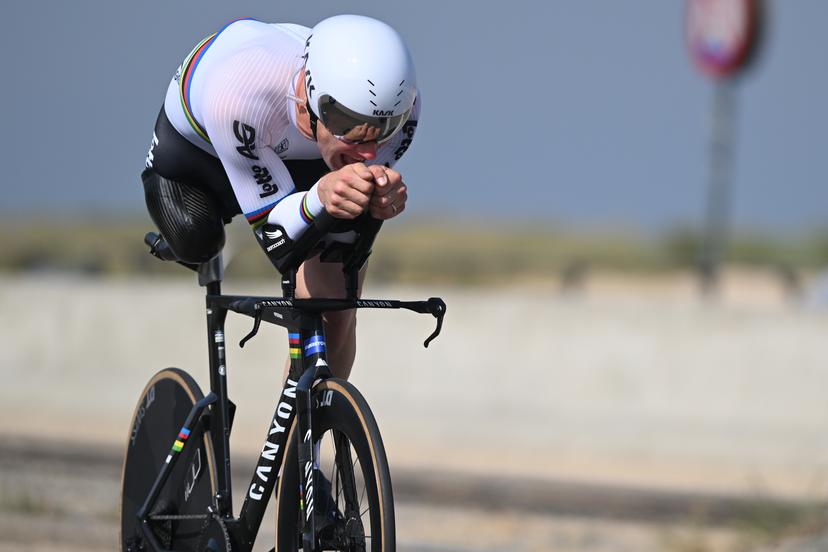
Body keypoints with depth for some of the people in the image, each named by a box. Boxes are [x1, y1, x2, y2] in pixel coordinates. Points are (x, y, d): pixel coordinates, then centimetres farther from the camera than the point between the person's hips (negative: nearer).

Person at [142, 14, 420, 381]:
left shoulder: (399, 105, -37)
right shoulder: (238, 97, -47)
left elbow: (343, 233, -26)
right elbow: (277, 238, -38)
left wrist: (383, 198, -49)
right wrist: (321, 196, -60)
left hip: (301, 155, 1)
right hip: (195, 141, -1)